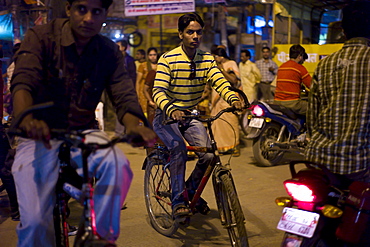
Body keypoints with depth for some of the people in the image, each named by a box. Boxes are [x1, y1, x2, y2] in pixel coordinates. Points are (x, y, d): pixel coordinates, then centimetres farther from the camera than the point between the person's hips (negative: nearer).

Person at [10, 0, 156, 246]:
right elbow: (23, 82, -22)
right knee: (34, 221, -17)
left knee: (118, 164, -31)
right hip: (41, 137, -2)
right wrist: (26, 118, -45)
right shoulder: (41, 37, -6)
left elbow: (124, 96, -7)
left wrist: (134, 125, -32)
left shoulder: (109, 52, 2)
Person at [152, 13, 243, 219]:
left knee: (208, 154, -15)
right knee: (179, 148, -31)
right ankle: (178, 201, -18)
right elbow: (158, 91, -23)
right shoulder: (168, 59, -13)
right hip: (167, 117, -4)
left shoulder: (207, 59, 0)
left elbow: (220, 82, -14)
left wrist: (233, 98, -36)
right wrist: (171, 110, -44)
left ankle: (191, 190, 13)